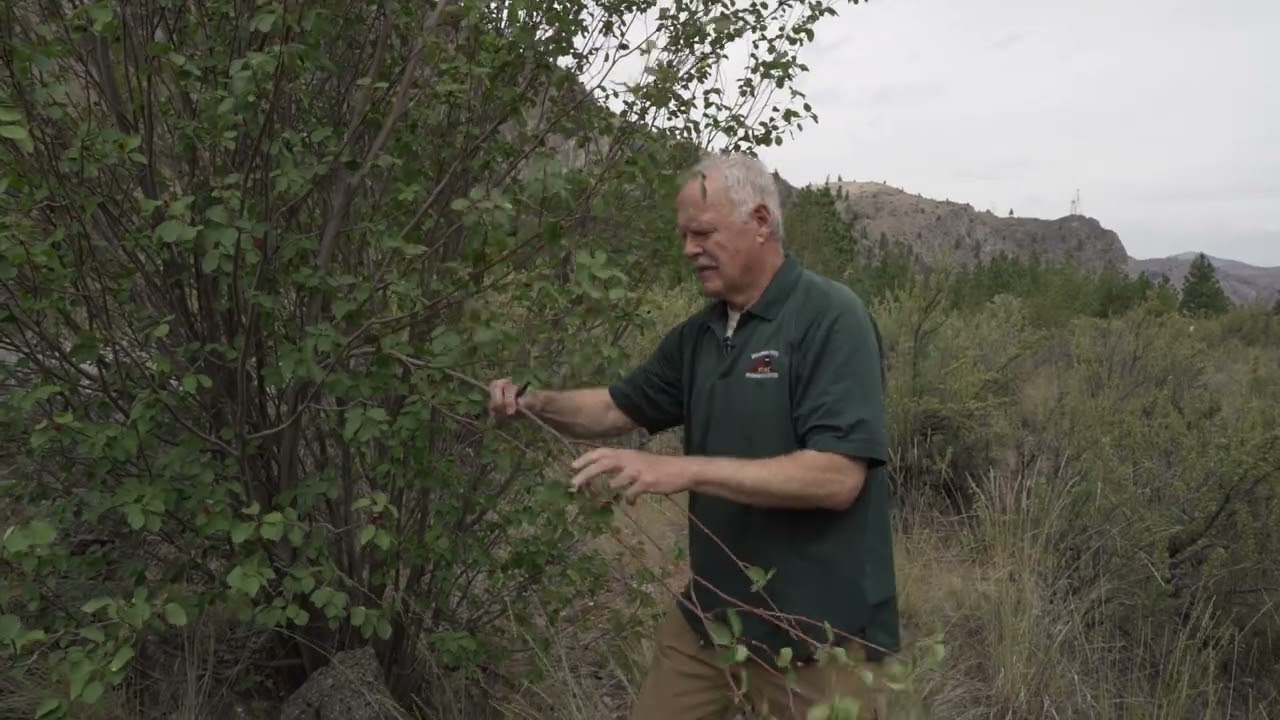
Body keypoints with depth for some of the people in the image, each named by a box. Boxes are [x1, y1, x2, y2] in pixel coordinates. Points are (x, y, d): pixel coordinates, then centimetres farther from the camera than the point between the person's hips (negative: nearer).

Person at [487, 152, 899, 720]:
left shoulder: (830, 317, -16)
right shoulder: (698, 334, 6)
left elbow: (837, 477, -25)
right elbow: (620, 408, 16)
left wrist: (685, 470, -29)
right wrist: (534, 404, -3)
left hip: (818, 629, -6)